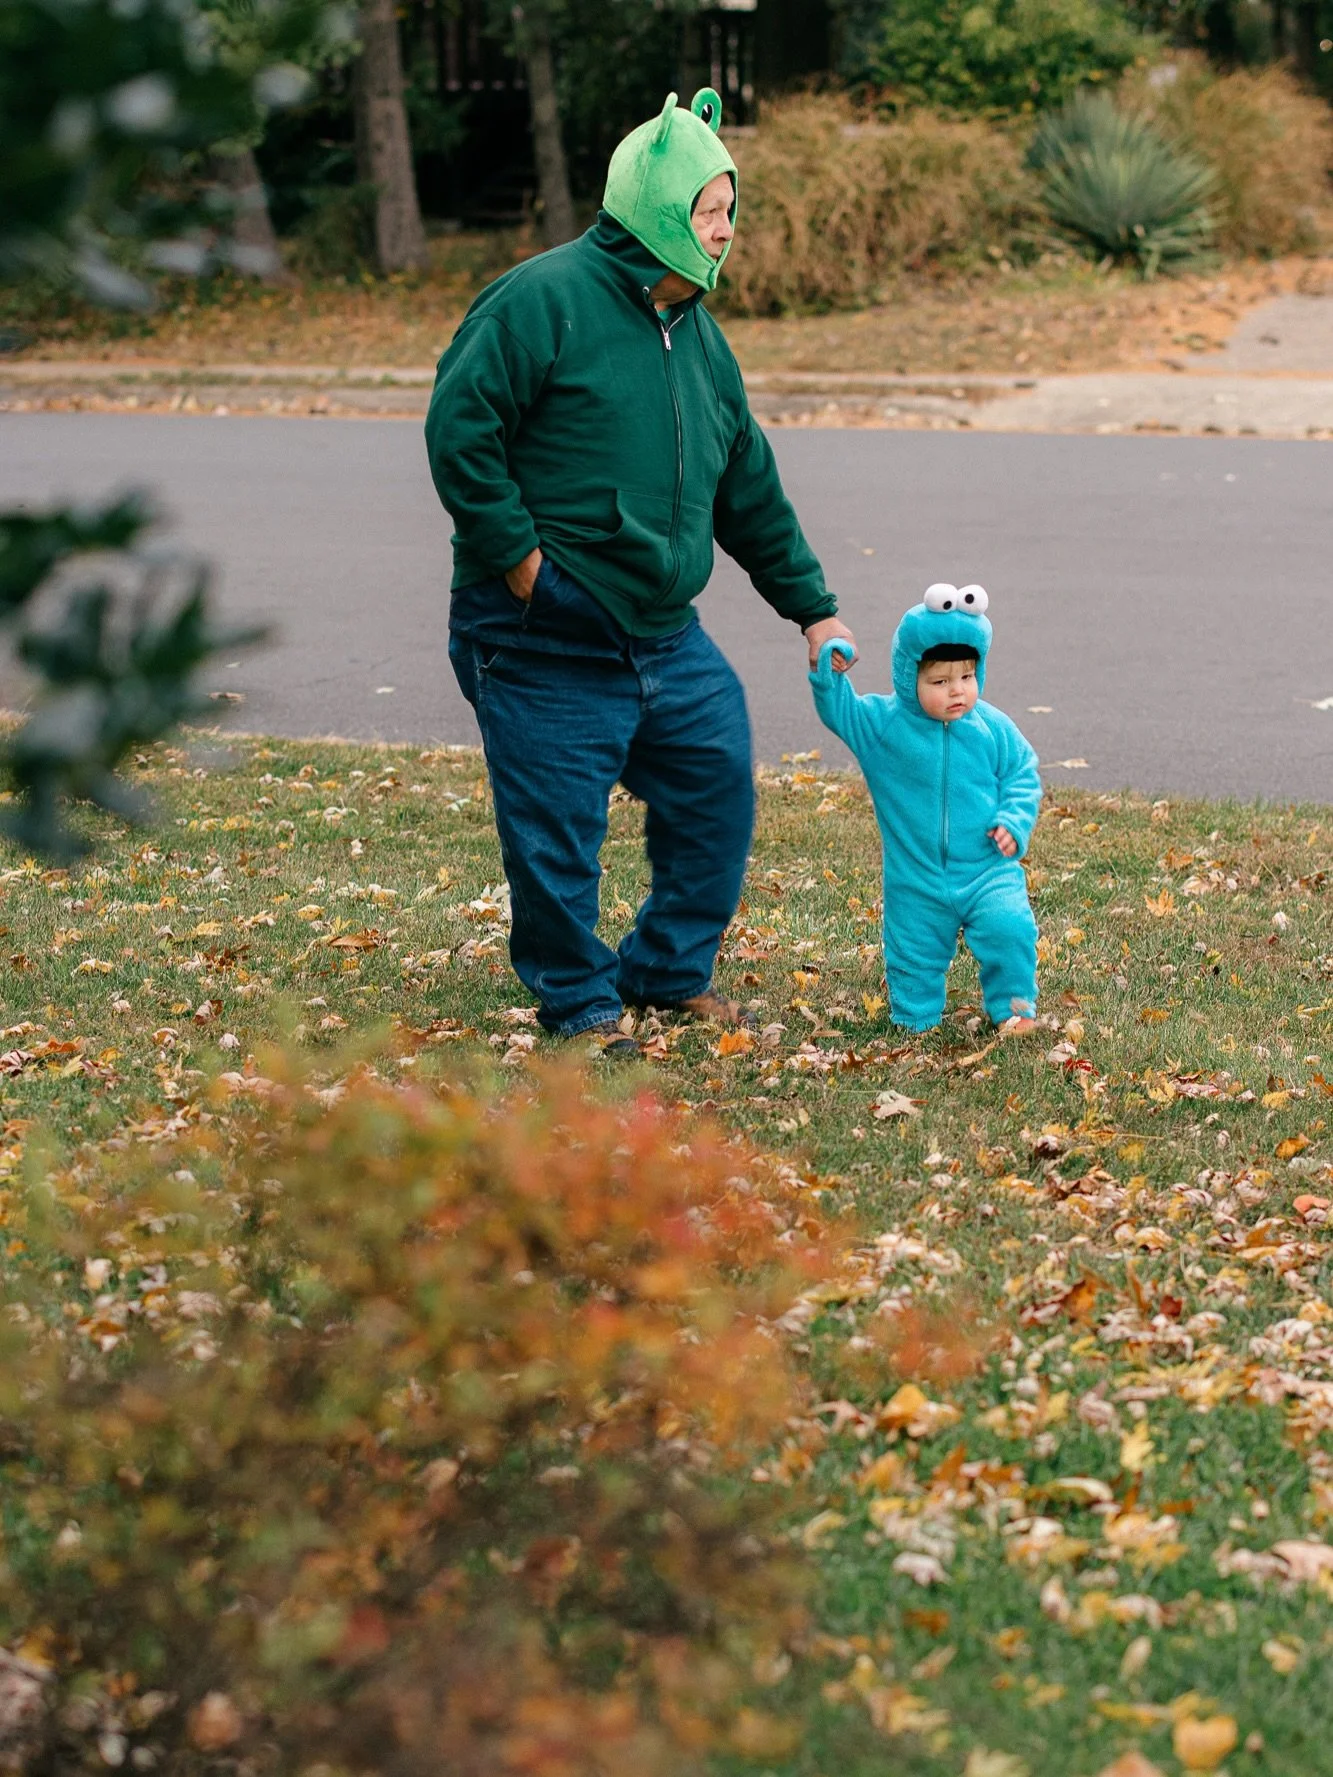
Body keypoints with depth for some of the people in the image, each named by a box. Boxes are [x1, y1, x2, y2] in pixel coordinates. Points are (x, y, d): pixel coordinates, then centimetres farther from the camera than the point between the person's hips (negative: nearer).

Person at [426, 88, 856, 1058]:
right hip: (545, 645, -8)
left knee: (718, 787, 11)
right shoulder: (544, 298, -13)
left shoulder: (698, 332, 13)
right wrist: (520, 559, -16)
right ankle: (578, 999, 19)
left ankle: (671, 969, 29)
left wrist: (813, 609, 21)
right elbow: (460, 430, -17)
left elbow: (749, 488, 20)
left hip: (665, 633, 8)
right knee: (559, 827, 0)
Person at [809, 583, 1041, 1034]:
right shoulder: (884, 725, -6)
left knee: (1009, 928, -18)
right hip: (916, 883, 1)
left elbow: (1023, 777, 5)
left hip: (987, 871, 0)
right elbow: (839, 711, -7)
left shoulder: (993, 729, -4)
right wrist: (827, 673, -25)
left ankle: (1013, 1009, 1)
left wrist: (1014, 822, -10)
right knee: (914, 954, 9)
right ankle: (915, 1021, 31)